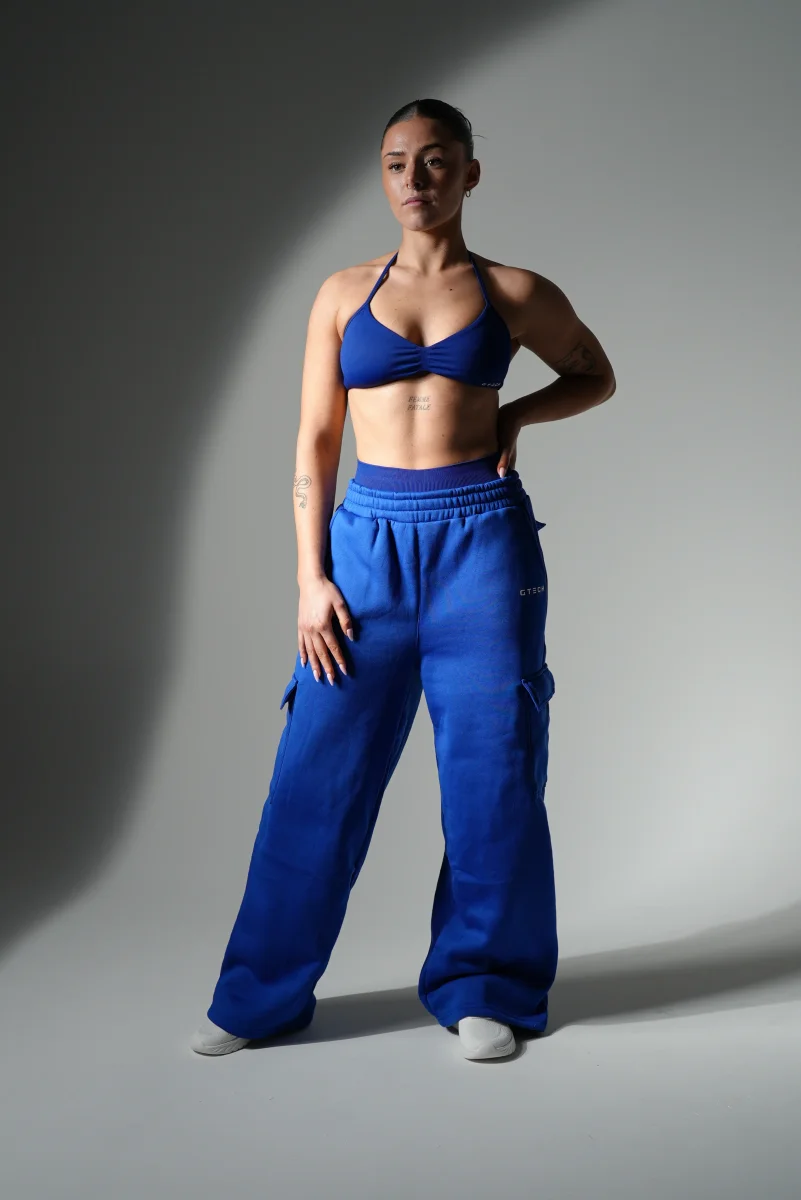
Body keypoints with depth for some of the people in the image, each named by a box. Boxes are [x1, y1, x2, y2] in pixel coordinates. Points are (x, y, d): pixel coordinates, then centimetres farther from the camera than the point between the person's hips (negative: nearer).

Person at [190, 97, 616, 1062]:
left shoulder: (515, 292, 5)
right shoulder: (344, 294, 7)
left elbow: (596, 376, 21)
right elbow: (315, 444, 6)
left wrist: (516, 414, 1)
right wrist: (311, 578, -2)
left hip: (482, 538, 0)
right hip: (370, 540, 1)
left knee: (489, 773, 3)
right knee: (318, 772, 2)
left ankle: (481, 989, 20)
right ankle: (262, 996, 16)